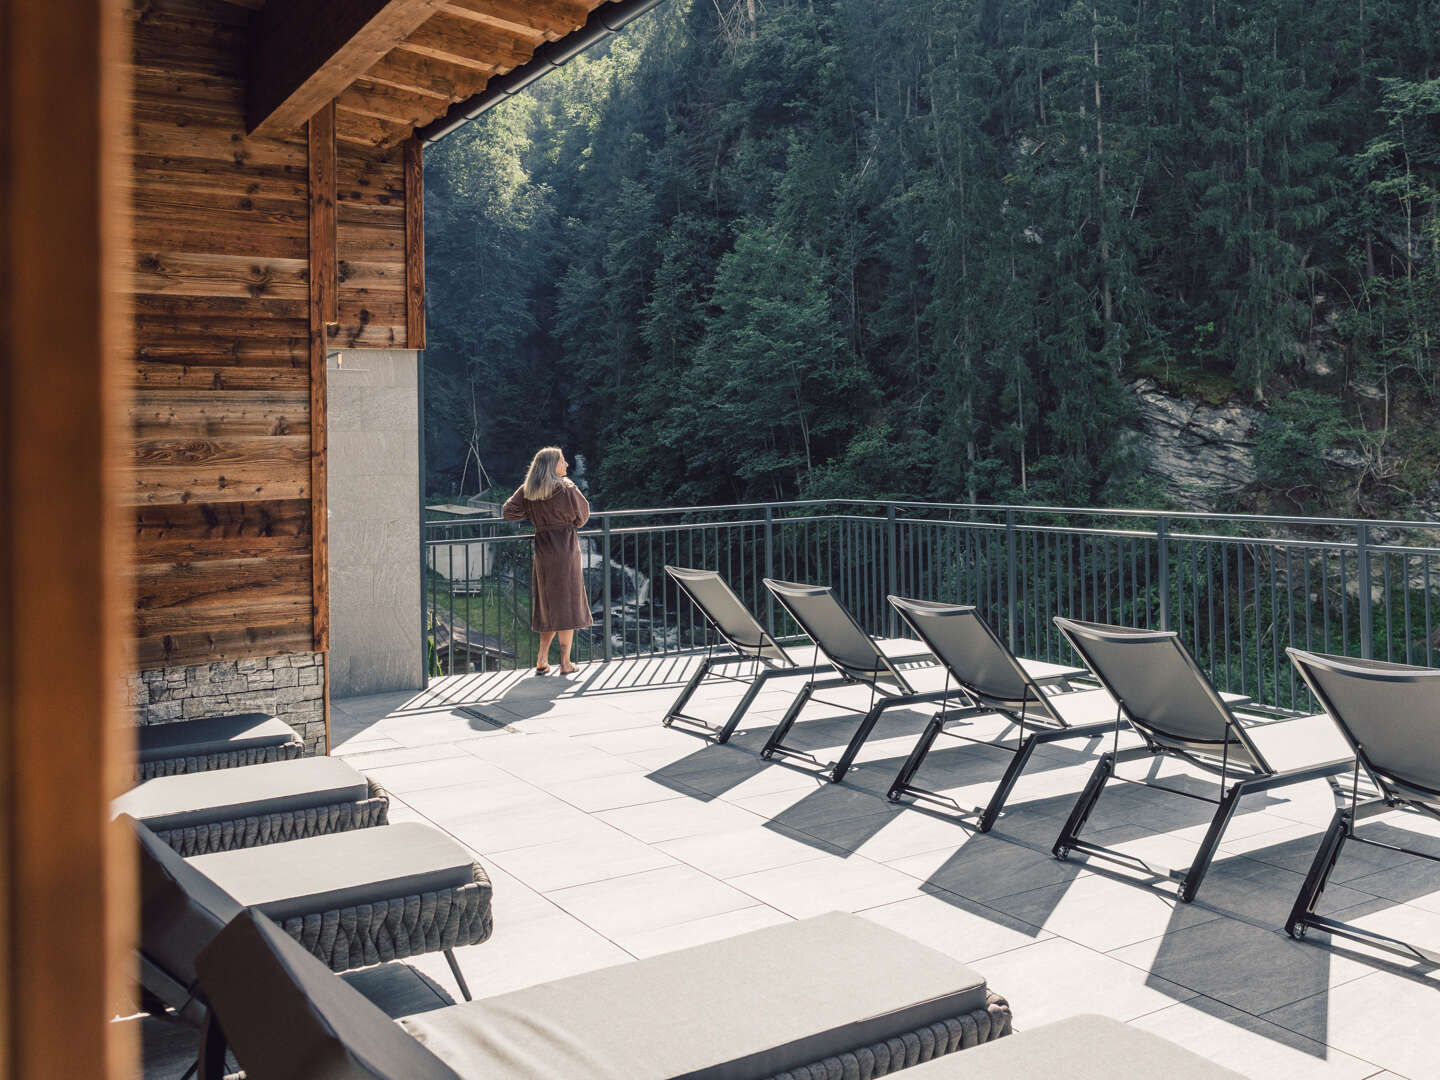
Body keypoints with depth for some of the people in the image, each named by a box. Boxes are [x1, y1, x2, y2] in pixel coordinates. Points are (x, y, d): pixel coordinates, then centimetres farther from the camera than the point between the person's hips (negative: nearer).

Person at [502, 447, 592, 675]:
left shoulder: (527, 491, 4)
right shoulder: (567, 489, -7)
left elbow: (508, 512, -1)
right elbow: (583, 515, 4)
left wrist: (531, 516, 13)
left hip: (542, 551, 4)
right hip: (566, 549, -4)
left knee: (549, 604, 15)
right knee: (567, 604, 2)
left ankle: (542, 660, 8)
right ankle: (565, 663, 3)